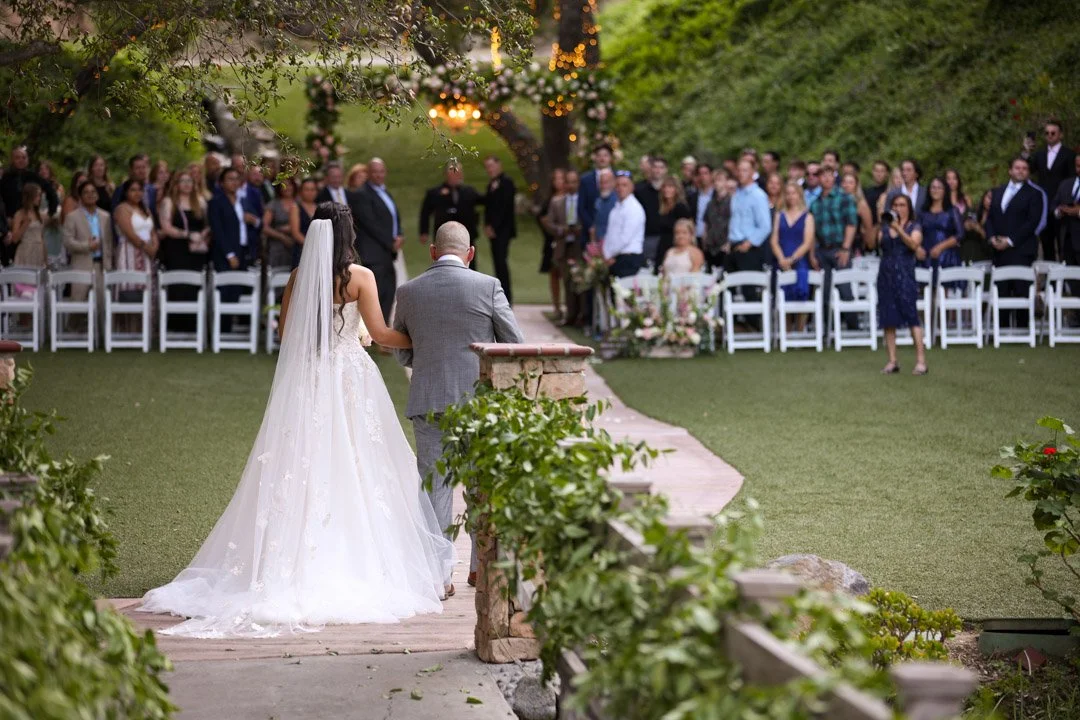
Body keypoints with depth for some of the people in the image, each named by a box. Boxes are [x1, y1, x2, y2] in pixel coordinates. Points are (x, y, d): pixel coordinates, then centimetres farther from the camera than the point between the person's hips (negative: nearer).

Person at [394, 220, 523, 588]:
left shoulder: (408, 292, 1)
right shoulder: (487, 286, -6)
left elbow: (402, 354, 11)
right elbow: (516, 343, 0)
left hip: (428, 400, 1)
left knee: (434, 485, 5)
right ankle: (481, 567, 19)